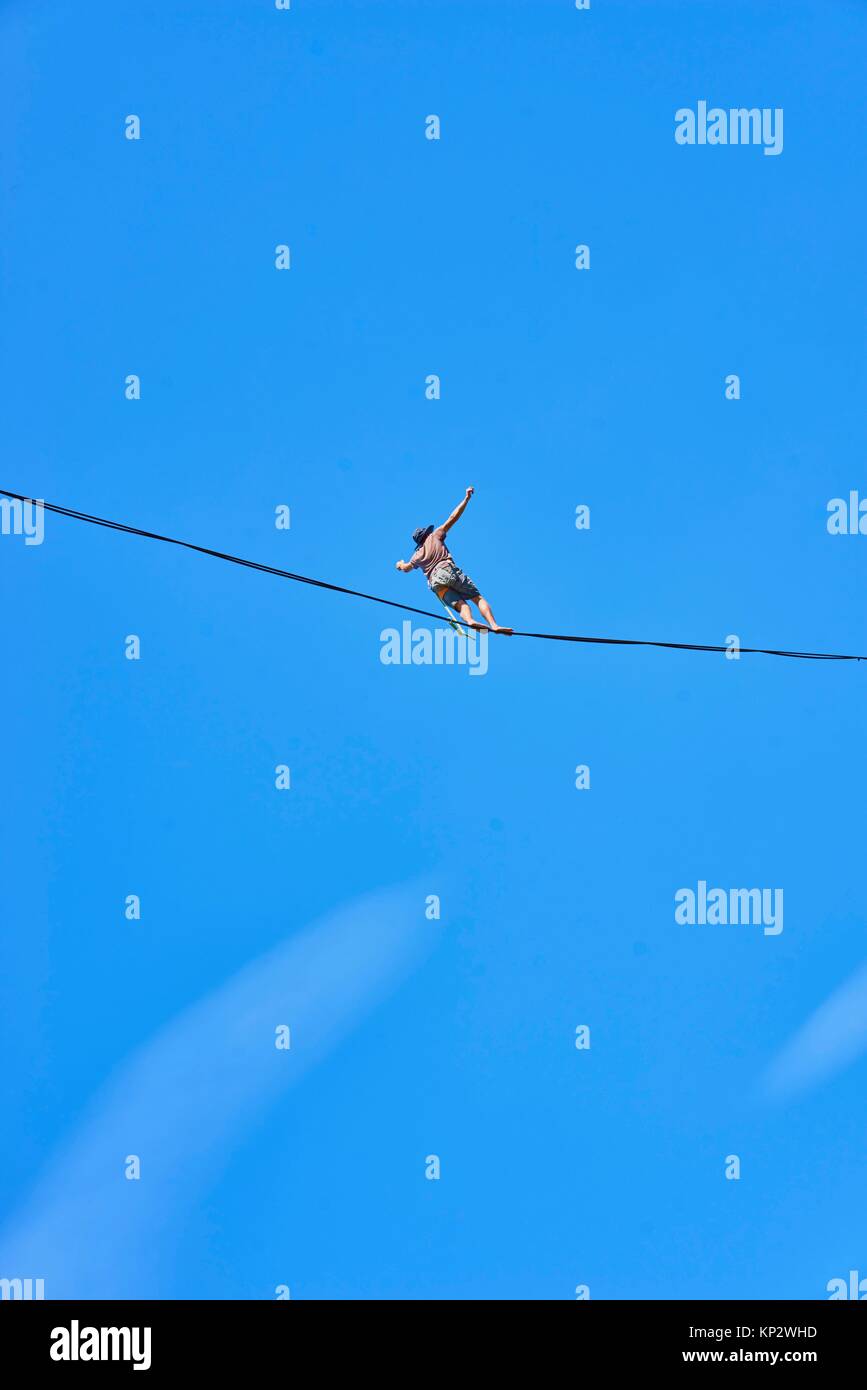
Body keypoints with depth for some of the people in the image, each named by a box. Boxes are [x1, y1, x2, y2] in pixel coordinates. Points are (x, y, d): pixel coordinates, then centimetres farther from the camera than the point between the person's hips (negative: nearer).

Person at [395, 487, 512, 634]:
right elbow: (453, 518, 14)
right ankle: (494, 625, -28)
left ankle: (469, 620, -46)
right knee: (478, 598, -6)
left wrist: (400, 564, 70)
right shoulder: (435, 536, 18)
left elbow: (406, 568, 46)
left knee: (459, 603, -11)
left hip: (434, 581, 3)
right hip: (448, 570, -3)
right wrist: (466, 499, 18)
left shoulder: (417, 556, 27)